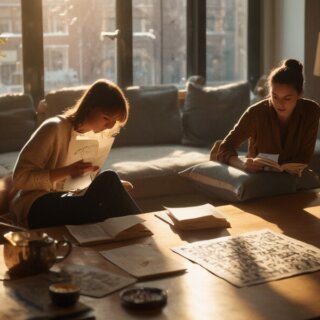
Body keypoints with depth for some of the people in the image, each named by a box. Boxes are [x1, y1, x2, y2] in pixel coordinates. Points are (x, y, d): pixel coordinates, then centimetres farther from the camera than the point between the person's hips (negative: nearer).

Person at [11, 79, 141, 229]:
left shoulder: (103, 136, 8)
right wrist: (67, 171, -25)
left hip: (73, 201, 6)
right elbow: (20, 178, -15)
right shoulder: (55, 128, -14)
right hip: (39, 206, -6)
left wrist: (114, 187, -4)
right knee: (109, 179, -27)